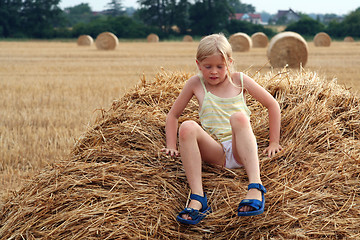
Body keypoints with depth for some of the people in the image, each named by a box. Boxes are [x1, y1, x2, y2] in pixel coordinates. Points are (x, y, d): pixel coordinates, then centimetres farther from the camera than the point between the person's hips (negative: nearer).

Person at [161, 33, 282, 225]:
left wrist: (274, 142, 11)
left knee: (238, 117, -34)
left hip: (242, 151, -1)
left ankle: (255, 188, -50)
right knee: (187, 127, -28)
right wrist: (172, 147, 9)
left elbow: (272, 105, 15)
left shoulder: (239, 80, 9)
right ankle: (197, 198, -38)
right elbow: (173, 115, 20)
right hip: (215, 152, 1)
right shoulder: (196, 84, 11)